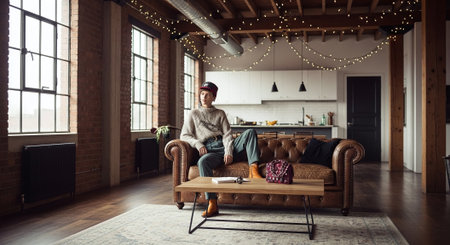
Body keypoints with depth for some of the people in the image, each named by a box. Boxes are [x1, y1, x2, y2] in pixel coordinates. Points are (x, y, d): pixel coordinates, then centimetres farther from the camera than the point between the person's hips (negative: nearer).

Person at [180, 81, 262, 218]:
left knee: (250, 132, -21)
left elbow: (227, 134, 10)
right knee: (203, 162, -38)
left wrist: (228, 151, -10)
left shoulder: (220, 113, 24)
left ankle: (253, 170, -37)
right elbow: (184, 136, 13)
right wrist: (198, 144, -8)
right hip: (209, 150, -2)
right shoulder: (194, 114, 22)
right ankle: (212, 204, -40)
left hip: (225, 146, 2)